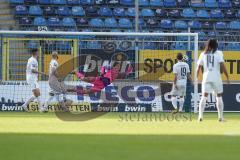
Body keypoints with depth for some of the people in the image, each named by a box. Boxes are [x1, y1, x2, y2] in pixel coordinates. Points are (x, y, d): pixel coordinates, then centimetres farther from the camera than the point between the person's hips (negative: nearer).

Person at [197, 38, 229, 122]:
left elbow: (199, 67, 5)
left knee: (204, 97, 3)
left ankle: (200, 116, -10)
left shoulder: (203, 54, 7)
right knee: (219, 97, 9)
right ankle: (220, 117, 8)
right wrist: (227, 77, -6)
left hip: (206, 78, 2)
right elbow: (222, 66, -10)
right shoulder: (218, 53, -1)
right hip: (216, 78, -2)